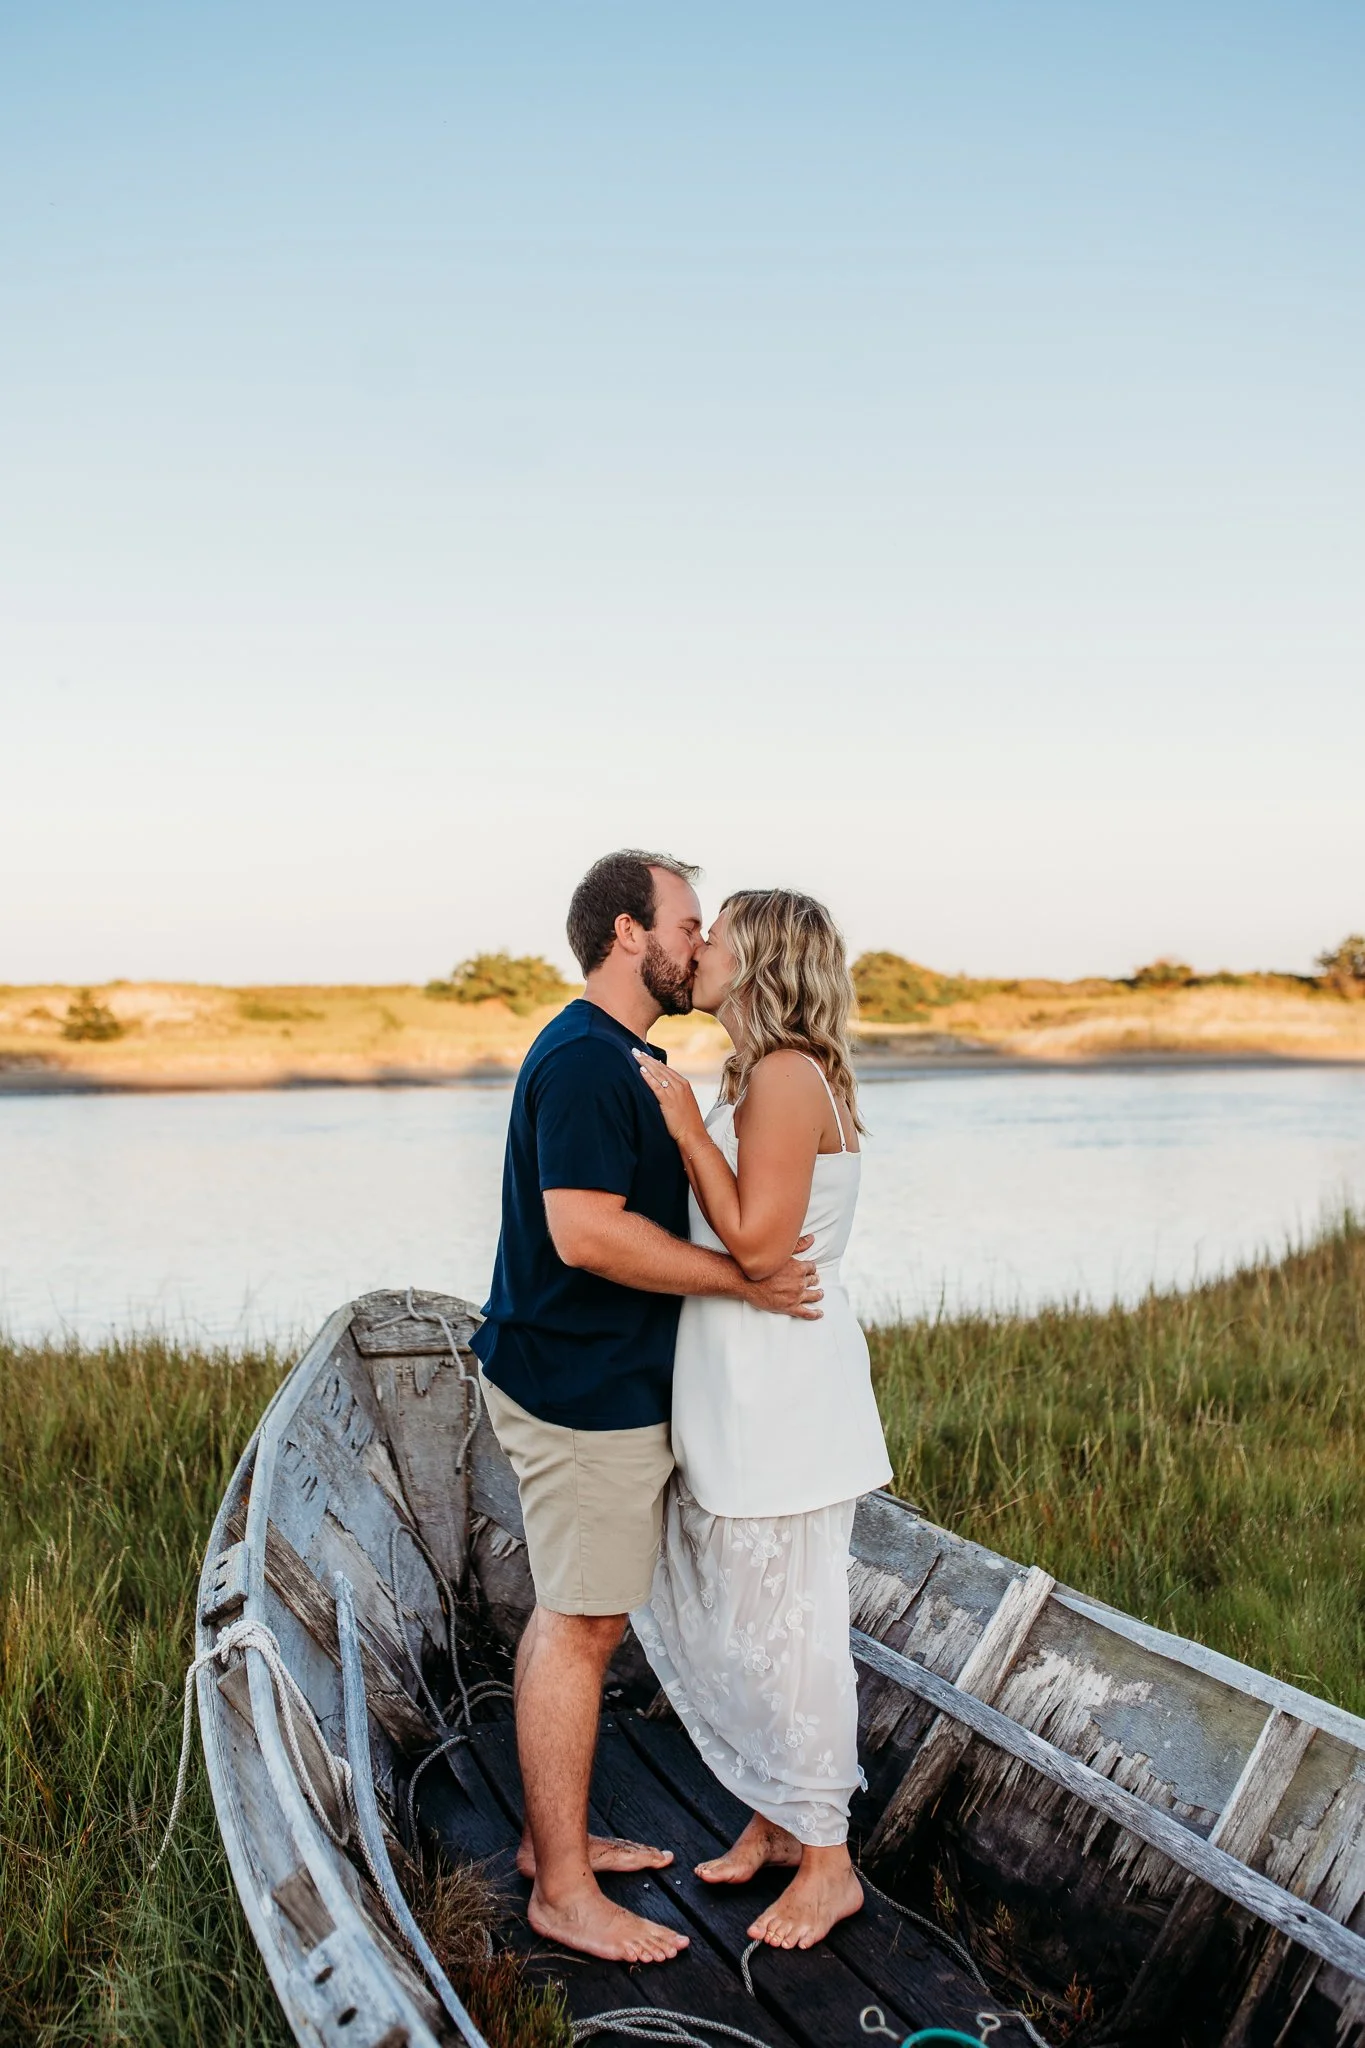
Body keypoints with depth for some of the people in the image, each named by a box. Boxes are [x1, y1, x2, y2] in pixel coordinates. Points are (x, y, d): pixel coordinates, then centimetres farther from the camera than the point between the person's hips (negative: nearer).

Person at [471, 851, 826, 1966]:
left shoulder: (628, 1056, 15)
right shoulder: (585, 1058, -20)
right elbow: (586, 1231, -27)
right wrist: (743, 1277, -21)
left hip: (605, 1382, 10)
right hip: (584, 1386, -10)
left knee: (573, 1616, 17)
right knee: (582, 1626, -2)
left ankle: (553, 1834, 31)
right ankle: (564, 1891, 10)